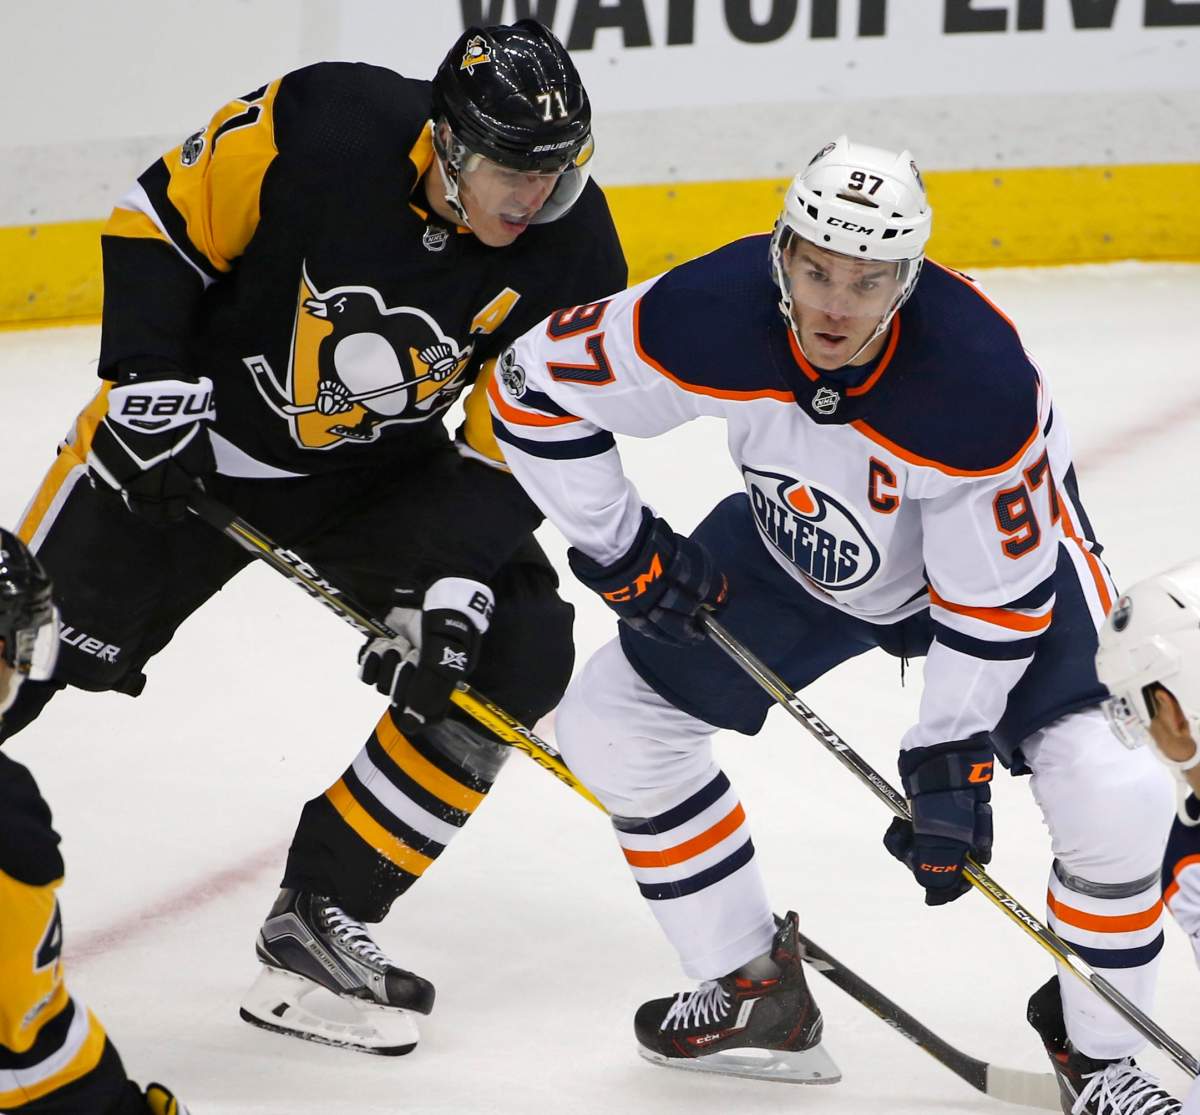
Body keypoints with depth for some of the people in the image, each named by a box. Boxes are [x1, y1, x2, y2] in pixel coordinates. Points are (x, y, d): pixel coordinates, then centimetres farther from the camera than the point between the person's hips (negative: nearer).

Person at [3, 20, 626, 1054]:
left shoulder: (572, 250, -19)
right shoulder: (322, 126, -27)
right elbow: (161, 224, -14)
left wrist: (459, 576, -24)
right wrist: (151, 386, -20)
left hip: (377, 472, 3)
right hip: (186, 429, -3)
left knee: (516, 653, -14)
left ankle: (322, 913, -5)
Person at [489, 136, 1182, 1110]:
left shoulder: (978, 382, -38)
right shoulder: (713, 318, -32)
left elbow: (995, 594, -26)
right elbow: (537, 385, -16)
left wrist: (953, 761, -23)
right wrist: (623, 551, -13)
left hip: (999, 542, -4)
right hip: (796, 550, 4)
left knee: (1113, 801, -20)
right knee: (615, 721, 0)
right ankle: (757, 990, 17)